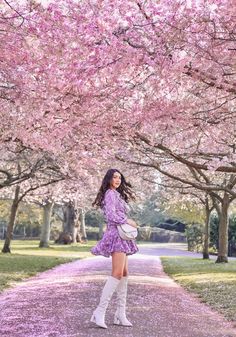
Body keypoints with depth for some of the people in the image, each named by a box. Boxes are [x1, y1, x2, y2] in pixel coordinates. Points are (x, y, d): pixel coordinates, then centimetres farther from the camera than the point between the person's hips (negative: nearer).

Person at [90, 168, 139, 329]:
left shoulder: (117, 195, 23)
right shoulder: (110, 194, -6)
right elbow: (111, 215, -17)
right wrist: (128, 222, -9)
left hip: (121, 235, 10)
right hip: (116, 234, -10)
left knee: (124, 274, 7)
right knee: (117, 274, -18)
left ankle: (121, 314, 7)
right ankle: (100, 312, -20)